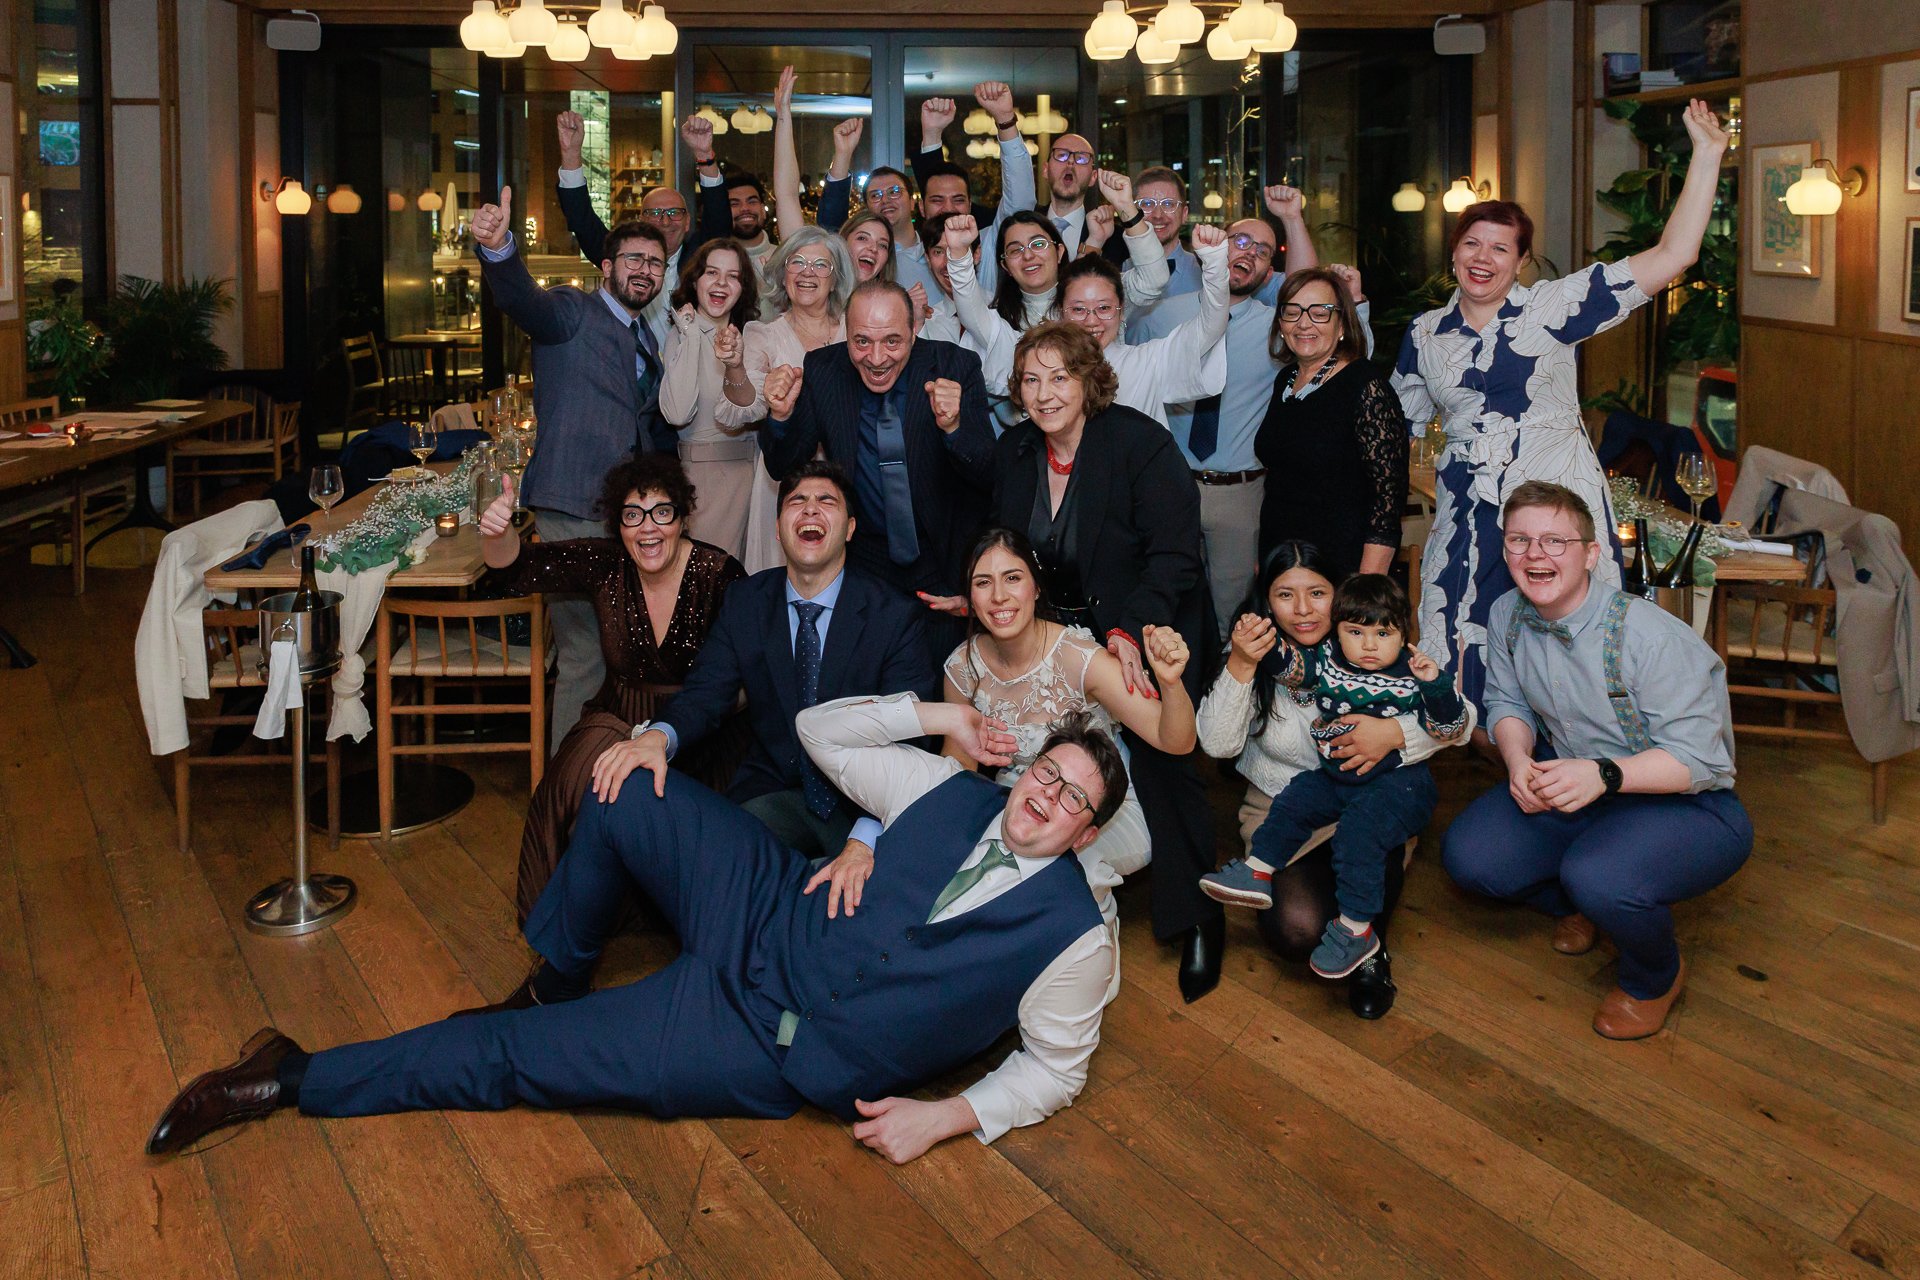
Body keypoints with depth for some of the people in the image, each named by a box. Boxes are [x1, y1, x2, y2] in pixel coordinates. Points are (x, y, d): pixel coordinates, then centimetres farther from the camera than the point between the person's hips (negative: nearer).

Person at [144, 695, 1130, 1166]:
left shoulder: (1071, 936, -11)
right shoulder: (955, 793, 0)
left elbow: (1054, 1068, -3)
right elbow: (819, 731, 8)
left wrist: (948, 1115, -16)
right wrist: (936, 713, -2)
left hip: (772, 1054, -5)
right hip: (763, 920, 5)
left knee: (514, 1057, -8)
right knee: (628, 790, -9)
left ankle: (296, 1082, 9)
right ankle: (556, 980, 16)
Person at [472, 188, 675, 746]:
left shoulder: (647, 338, 20)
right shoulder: (573, 312, -2)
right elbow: (523, 299, -24)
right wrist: (498, 249, -45)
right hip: (575, 510, -8)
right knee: (585, 653, -8)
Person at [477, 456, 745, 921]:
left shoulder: (719, 574, -12)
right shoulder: (606, 564, -2)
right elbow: (518, 566, -11)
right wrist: (498, 535, -35)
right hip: (618, 718, 3)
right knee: (581, 776, -26)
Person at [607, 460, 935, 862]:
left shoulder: (897, 618, -8)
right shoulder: (744, 602, 5)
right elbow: (705, 693, -1)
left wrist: (864, 842, -34)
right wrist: (656, 736, -29)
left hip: (864, 807, -2)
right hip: (774, 794, 3)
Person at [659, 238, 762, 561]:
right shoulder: (679, 336, 0)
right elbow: (678, 413, -17)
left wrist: (736, 364, -17)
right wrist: (692, 337, -11)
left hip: (745, 467, 2)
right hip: (696, 470, -2)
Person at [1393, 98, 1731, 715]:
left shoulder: (1555, 306, 0)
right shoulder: (1425, 333, 11)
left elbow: (1672, 255, -4)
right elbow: (1399, 422, 23)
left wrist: (1706, 155, -7)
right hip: (1468, 518, 3)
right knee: (1454, 664, 1)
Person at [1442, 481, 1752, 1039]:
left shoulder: (1649, 636, -27)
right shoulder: (1507, 615, -5)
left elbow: (1698, 758, -25)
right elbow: (1507, 703, 6)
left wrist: (1604, 774, -40)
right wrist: (1518, 759, -17)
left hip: (1685, 802, -6)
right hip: (1572, 782, 7)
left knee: (1599, 877, -36)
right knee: (1468, 856, -13)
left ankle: (1656, 977, 3)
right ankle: (1576, 905, 21)